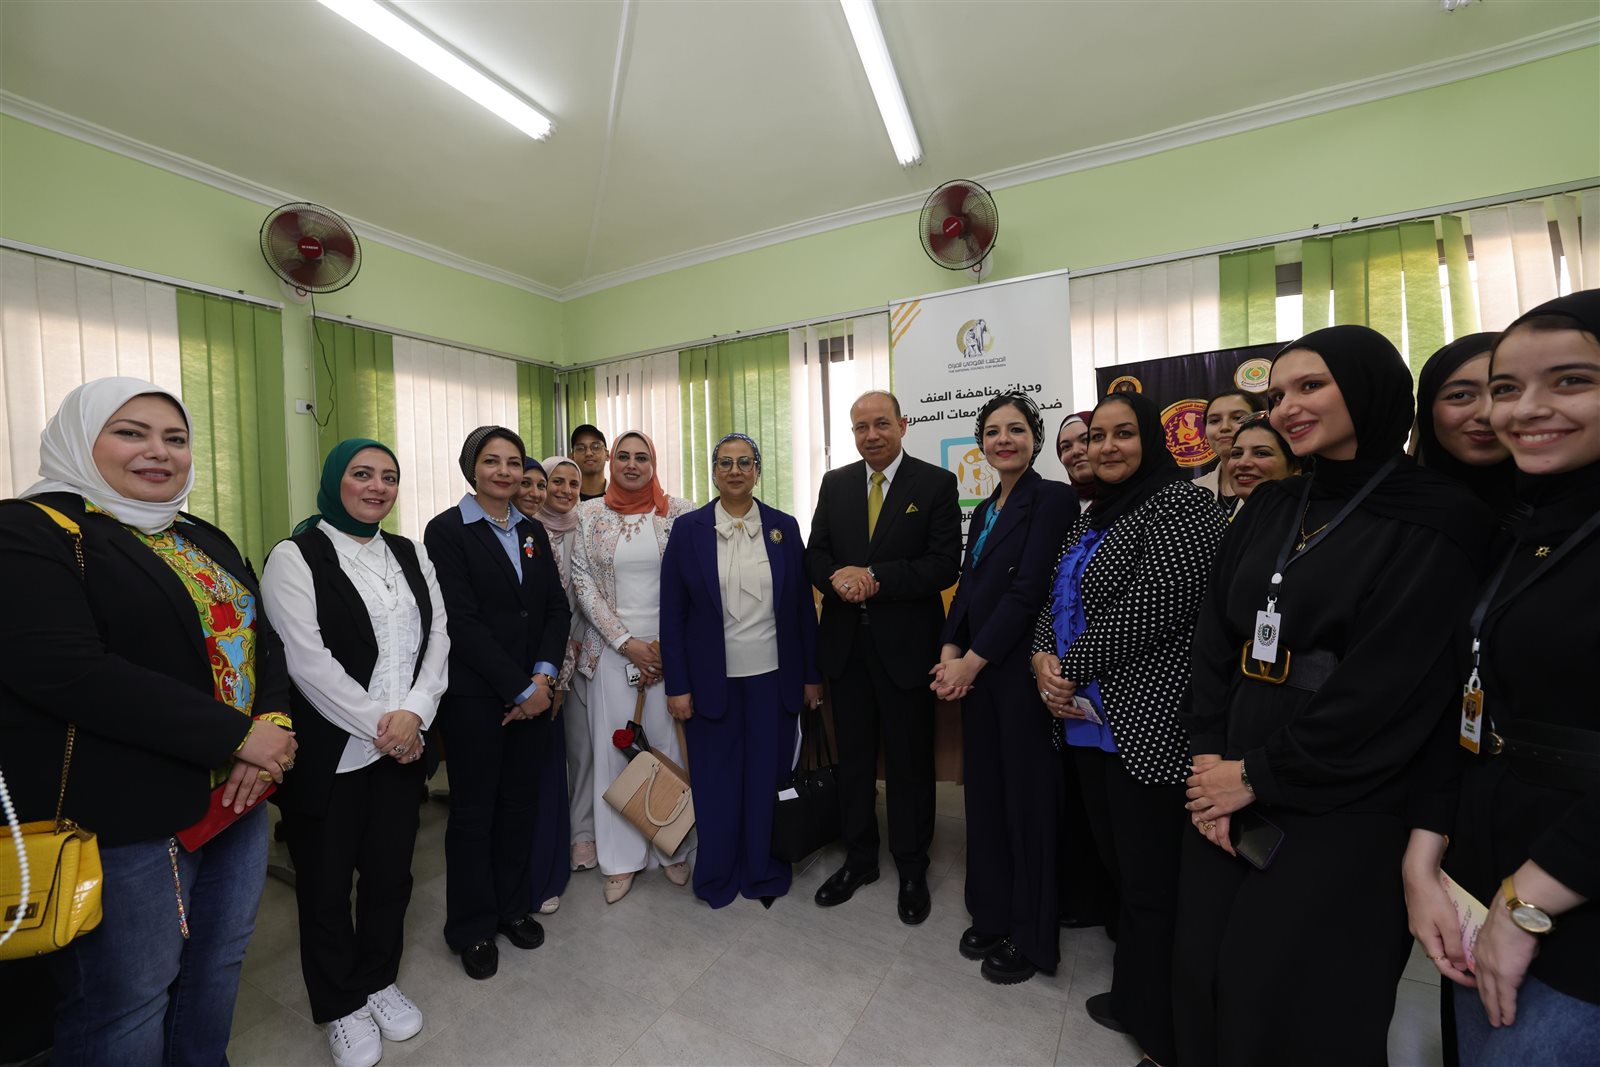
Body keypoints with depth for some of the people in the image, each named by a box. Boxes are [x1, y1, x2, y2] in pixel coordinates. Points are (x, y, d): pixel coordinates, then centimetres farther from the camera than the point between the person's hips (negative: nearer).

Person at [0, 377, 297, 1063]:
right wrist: (235, 736, -21)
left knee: (219, 965, 21)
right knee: (126, 1004, 12)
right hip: (124, 819, -6)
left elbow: (263, 640, 7)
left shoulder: (206, 541, 11)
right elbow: (69, 673, -22)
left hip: (236, 797, 6)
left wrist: (274, 722, -12)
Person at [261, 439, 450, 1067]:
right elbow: (307, 659, -14)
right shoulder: (296, 556, -7)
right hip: (330, 750, -4)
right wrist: (377, 724, -15)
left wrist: (413, 713, -11)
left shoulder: (410, 554, 8)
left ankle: (379, 981, 38)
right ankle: (340, 1006, 35)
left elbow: (436, 638, 2)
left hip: (404, 744, 4)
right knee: (326, 884, 13)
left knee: (391, 873, 15)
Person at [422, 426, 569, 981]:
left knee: (521, 802, 15)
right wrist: (518, 689, -14)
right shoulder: (447, 530, -8)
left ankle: (515, 906, 36)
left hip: (534, 691, 5)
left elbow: (557, 608, 5)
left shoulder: (532, 531, 9)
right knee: (474, 809, 10)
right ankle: (472, 927, 31)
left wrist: (543, 676, -8)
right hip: (475, 695, -4)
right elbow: (462, 621, -14)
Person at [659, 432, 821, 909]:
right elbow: (672, 613, -2)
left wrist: (812, 675, 3)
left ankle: (765, 872, 35)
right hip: (712, 680, -1)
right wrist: (676, 685, -5)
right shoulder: (688, 529, -2)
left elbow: (803, 605, 3)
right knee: (715, 781, 12)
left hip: (773, 677, 1)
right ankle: (716, 877, 35)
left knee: (768, 778, 11)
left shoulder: (784, 526, 1)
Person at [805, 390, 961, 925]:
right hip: (846, 641, 4)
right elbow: (815, 555, 6)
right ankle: (859, 859, 37)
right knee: (853, 756, 17)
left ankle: (912, 868, 33)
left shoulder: (936, 483, -5)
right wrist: (839, 579, -15)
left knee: (910, 760, 11)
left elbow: (945, 565, -13)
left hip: (906, 643, -3)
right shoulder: (835, 484, 7)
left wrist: (874, 577, -21)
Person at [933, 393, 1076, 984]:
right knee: (985, 795, 16)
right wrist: (951, 651, -3)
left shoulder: (1053, 499, -10)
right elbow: (967, 588, 12)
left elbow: (1029, 590, -17)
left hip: (1021, 671, -7)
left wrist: (972, 660, -14)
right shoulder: (984, 510, 14)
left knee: (1028, 801, 8)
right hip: (975, 673, 7)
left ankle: (1031, 936, 29)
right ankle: (991, 915, 36)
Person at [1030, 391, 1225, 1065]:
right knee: (1116, 864, 21)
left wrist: (1071, 669, -14)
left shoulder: (1180, 506, -11)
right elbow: (1055, 599, 14)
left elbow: (1150, 612, -22)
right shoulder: (1090, 518, 15)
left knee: (1153, 883, 6)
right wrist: (1043, 659, -5)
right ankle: (1132, 996, 42)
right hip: (1088, 721, 8)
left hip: (1148, 728, -8)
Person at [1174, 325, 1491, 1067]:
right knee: (1204, 981, 15)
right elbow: (1213, 641, 4)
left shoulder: (1437, 524, -9)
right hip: (1228, 789, 5)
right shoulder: (1268, 509, 8)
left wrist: (1260, 776, -12)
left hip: (1340, 816, -5)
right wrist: (1208, 759, -4)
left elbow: (1384, 688, -16)